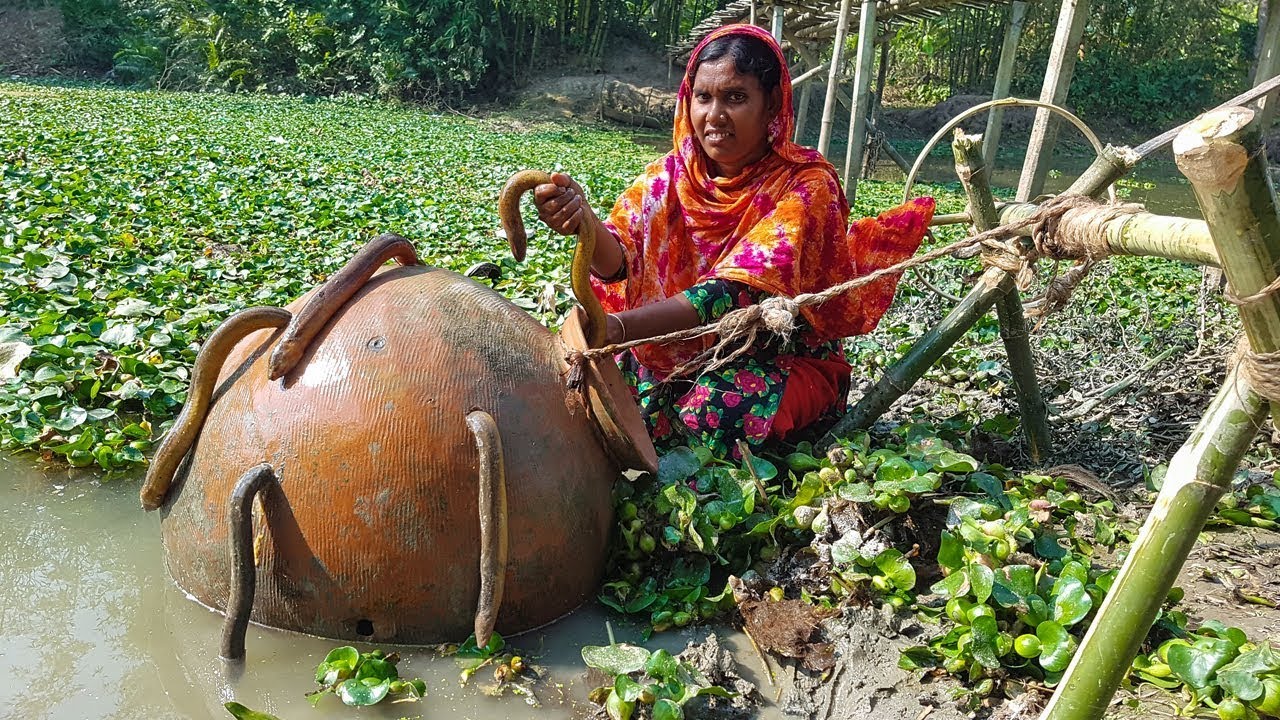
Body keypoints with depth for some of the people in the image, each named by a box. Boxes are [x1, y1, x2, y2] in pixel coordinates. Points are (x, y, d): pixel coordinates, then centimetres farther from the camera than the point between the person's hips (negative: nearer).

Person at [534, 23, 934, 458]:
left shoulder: (804, 185, -17)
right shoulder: (671, 175, -1)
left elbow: (733, 292, -30)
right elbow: (619, 261, -15)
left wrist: (617, 328, -45)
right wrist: (582, 220, -40)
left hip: (783, 359, -4)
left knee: (719, 409, -35)